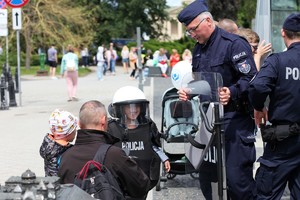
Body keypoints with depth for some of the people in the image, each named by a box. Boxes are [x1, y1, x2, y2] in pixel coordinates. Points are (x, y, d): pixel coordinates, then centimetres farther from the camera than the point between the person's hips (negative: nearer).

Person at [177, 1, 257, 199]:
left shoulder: (234, 44, -9)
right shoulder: (199, 49, 17)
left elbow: (250, 78, -15)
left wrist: (232, 92, -30)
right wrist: (187, 93, 8)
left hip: (235, 120, -8)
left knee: (237, 177, -12)